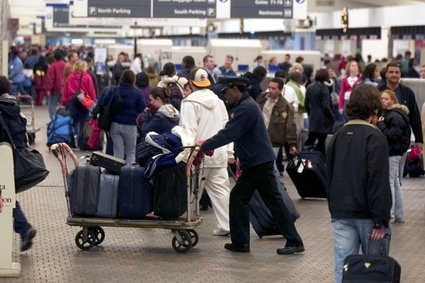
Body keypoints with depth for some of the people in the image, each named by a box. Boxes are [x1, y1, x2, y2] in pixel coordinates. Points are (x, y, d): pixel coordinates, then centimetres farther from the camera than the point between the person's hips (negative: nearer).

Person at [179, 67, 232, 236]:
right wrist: (230, 152, 14)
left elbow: (189, 131, -14)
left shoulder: (190, 102, -8)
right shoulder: (219, 102, 11)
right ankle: (226, 225, 2)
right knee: (220, 189, 5)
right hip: (219, 154, 5)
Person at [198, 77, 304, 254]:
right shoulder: (245, 105, 15)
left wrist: (205, 145, -16)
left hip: (259, 163, -10)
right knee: (238, 198, 10)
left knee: (274, 201, -4)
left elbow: (229, 134, -24)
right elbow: (231, 132, 18)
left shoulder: (246, 108, -18)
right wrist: (209, 145, 9)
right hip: (254, 162, 10)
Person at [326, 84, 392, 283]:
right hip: (366, 214, -5)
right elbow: (379, 182, -17)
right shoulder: (375, 138, -11)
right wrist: (381, 221, -16)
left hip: (340, 214, 5)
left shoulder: (337, 137, 9)